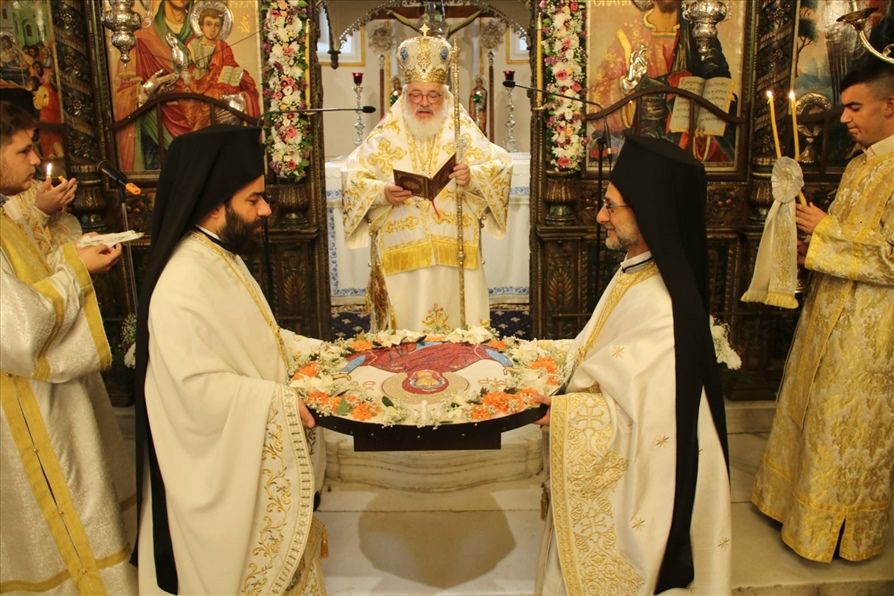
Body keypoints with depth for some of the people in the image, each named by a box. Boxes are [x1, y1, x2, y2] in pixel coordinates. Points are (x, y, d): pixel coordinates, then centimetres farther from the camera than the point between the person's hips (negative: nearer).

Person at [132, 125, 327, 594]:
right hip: (223, 468, -9)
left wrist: (313, 350, 4)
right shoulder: (183, 283, -28)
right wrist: (285, 401, -24)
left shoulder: (221, 256, 4)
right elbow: (200, 388, -30)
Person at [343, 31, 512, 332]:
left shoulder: (463, 129, 4)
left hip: (455, 255, 1)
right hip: (400, 258, 0)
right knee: (404, 337, 5)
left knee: (457, 323, 7)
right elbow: (353, 178, 2)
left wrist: (473, 177, -19)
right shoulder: (386, 134, 4)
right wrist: (382, 193, -18)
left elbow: (499, 169, 2)